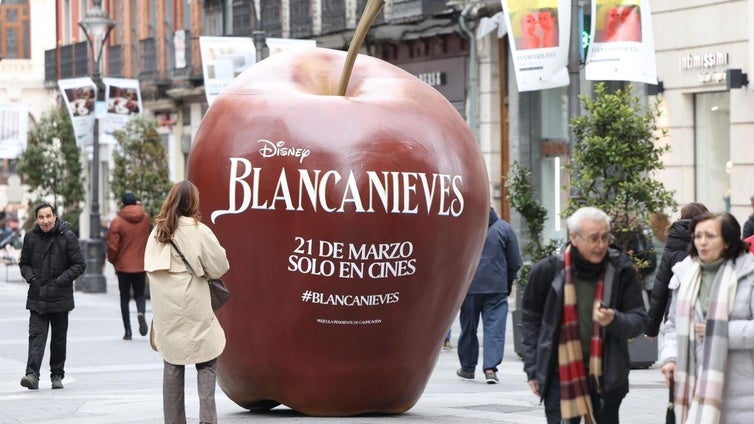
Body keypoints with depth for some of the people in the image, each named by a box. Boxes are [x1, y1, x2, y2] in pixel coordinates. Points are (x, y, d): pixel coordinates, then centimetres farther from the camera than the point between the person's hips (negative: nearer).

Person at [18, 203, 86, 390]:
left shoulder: (67, 237, -7)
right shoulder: (30, 237, 2)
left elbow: (79, 265, -4)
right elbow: (24, 263, 14)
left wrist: (61, 281, -13)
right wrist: (31, 277, -5)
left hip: (60, 296, -1)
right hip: (37, 297, 1)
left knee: (59, 338, 9)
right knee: (36, 334, -10)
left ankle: (57, 375, 20)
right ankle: (32, 374, -19)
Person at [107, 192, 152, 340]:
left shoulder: (117, 222, -13)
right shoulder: (145, 218, -2)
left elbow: (112, 246, -14)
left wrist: (112, 259, 7)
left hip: (123, 266, -2)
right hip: (141, 265, 2)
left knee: (124, 298, 8)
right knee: (140, 294, 14)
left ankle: (127, 331, 5)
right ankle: (141, 313, -18)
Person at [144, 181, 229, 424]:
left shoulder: (157, 232, 6)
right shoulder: (198, 231, -9)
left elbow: (149, 269, 10)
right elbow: (220, 267, -4)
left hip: (164, 309, 5)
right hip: (193, 307, -5)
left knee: (172, 366, 11)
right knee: (206, 363, 3)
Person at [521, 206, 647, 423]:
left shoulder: (620, 269, -4)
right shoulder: (549, 270, -6)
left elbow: (638, 320, 2)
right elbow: (530, 320, 6)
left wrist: (614, 320, -21)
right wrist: (533, 369, 5)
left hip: (606, 378, 1)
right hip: (560, 375, -1)